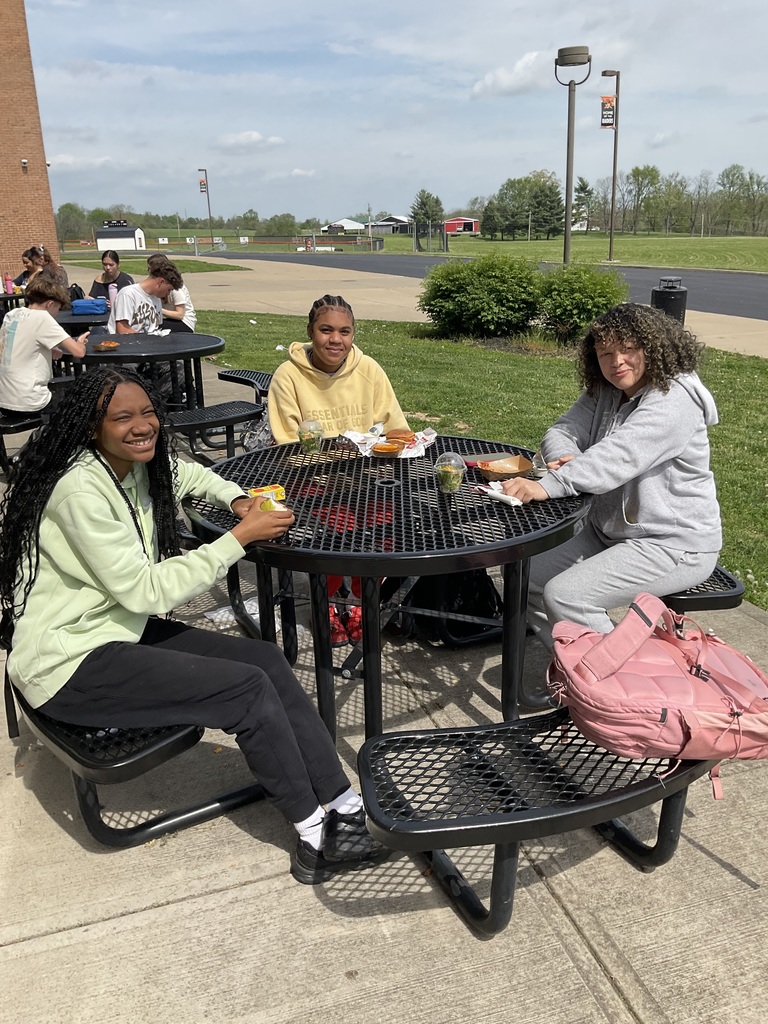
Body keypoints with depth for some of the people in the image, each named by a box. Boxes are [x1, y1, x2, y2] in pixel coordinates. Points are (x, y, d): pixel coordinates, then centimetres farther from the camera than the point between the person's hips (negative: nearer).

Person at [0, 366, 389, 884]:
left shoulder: (139, 466, 3)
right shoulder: (81, 489, -23)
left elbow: (189, 473, 26)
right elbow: (145, 590, -24)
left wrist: (236, 498, 6)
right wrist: (240, 537, -22)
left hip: (122, 630, 8)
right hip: (71, 662, -8)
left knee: (267, 658, -8)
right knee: (250, 688, -17)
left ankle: (346, 809, -4)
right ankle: (316, 836, 0)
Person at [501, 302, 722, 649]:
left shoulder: (674, 401, -20)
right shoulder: (603, 393, 7)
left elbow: (620, 455, -34)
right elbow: (561, 433, -1)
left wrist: (547, 485, -45)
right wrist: (566, 460, -26)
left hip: (672, 546, -9)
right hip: (607, 532, 9)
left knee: (564, 595, -24)